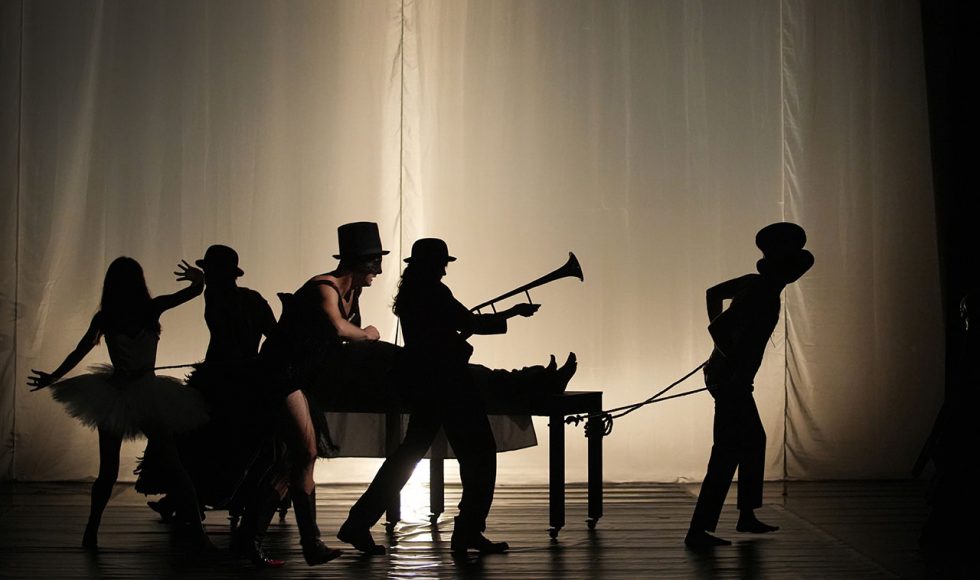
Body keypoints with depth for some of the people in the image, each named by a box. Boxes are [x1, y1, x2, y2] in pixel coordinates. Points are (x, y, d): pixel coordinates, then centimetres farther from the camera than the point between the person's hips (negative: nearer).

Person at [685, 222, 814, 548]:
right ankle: (698, 531, -9)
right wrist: (737, 364, -21)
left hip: (722, 373, 11)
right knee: (727, 454, -9)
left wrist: (726, 350, 22)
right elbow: (718, 327, -32)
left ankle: (747, 516, 32)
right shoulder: (763, 295, -21)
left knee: (754, 440, 22)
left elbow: (713, 293, 24)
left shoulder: (756, 283, 8)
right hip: (733, 380, -11)